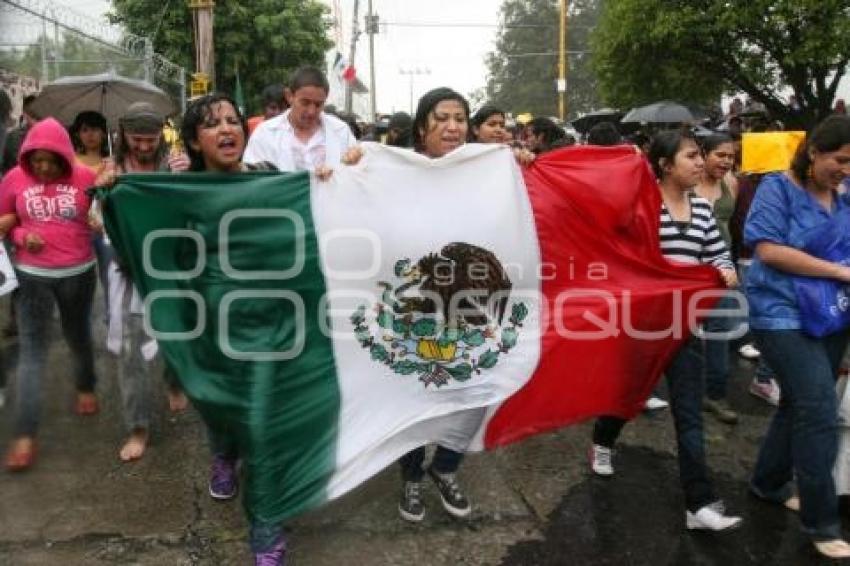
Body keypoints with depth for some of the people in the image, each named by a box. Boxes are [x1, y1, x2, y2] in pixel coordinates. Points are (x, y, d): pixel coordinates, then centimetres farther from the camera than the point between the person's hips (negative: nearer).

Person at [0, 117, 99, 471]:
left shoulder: (85, 178, -9)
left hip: (78, 274, 0)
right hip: (32, 276, 0)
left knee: (78, 338, 20)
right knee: (32, 352, -2)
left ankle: (86, 387, 49)